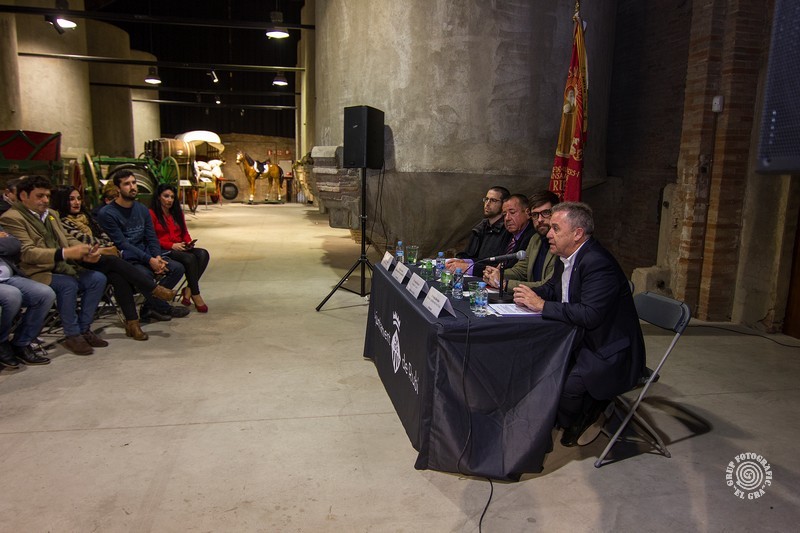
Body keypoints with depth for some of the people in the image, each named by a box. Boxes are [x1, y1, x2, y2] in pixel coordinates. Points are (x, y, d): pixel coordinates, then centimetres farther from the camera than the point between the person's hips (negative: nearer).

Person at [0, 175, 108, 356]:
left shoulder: (51, 214, 19)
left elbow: (67, 239, 19)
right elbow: (26, 252, -19)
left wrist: (85, 251, -5)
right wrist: (64, 253, -31)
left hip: (63, 269, 8)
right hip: (36, 273, -8)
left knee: (98, 279, -11)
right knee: (68, 285, -32)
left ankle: (84, 329, -4)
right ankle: (72, 336, -17)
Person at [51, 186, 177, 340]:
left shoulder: (85, 217, 26)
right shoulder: (61, 222, 2)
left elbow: (103, 236, 16)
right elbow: (82, 239, -9)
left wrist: (105, 248, -4)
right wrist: (106, 247, 1)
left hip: (101, 260, 5)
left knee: (118, 277, -30)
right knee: (113, 261, -34)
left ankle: (132, 322, -37)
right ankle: (154, 288, -32)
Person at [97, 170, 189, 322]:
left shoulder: (142, 209, 13)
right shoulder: (107, 214, -8)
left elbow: (151, 237, 10)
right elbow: (121, 244, -14)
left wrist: (157, 257, -10)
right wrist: (149, 260, -22)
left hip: (146, 255, 7)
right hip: (126, 261, -7)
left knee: (177, 268, -12)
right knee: (145, 275, -35)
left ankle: (149, 307, -6)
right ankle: (165, 308, -9)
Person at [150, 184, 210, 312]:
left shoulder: (177, 212, 23)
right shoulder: (152, 214, 0)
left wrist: (189, 243, 0)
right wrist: (172, 245, -17)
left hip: (180, 248, 7)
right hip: (163, 251, -7)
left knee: (203, 254, -24)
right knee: (190, 258, -33)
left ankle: (188, 290, -27)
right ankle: (196, 296, -27)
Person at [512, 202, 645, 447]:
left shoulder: (598, 263, -25)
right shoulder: (566, 257, 4)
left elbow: (590, 315, -33)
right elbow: (551, 289, 19)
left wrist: (542, 305, -25)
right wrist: (530, 294, -5)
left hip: (609, 353, -9)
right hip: (581, 341, 9)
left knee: (567, 387, -27)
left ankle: (587, 416, 9)